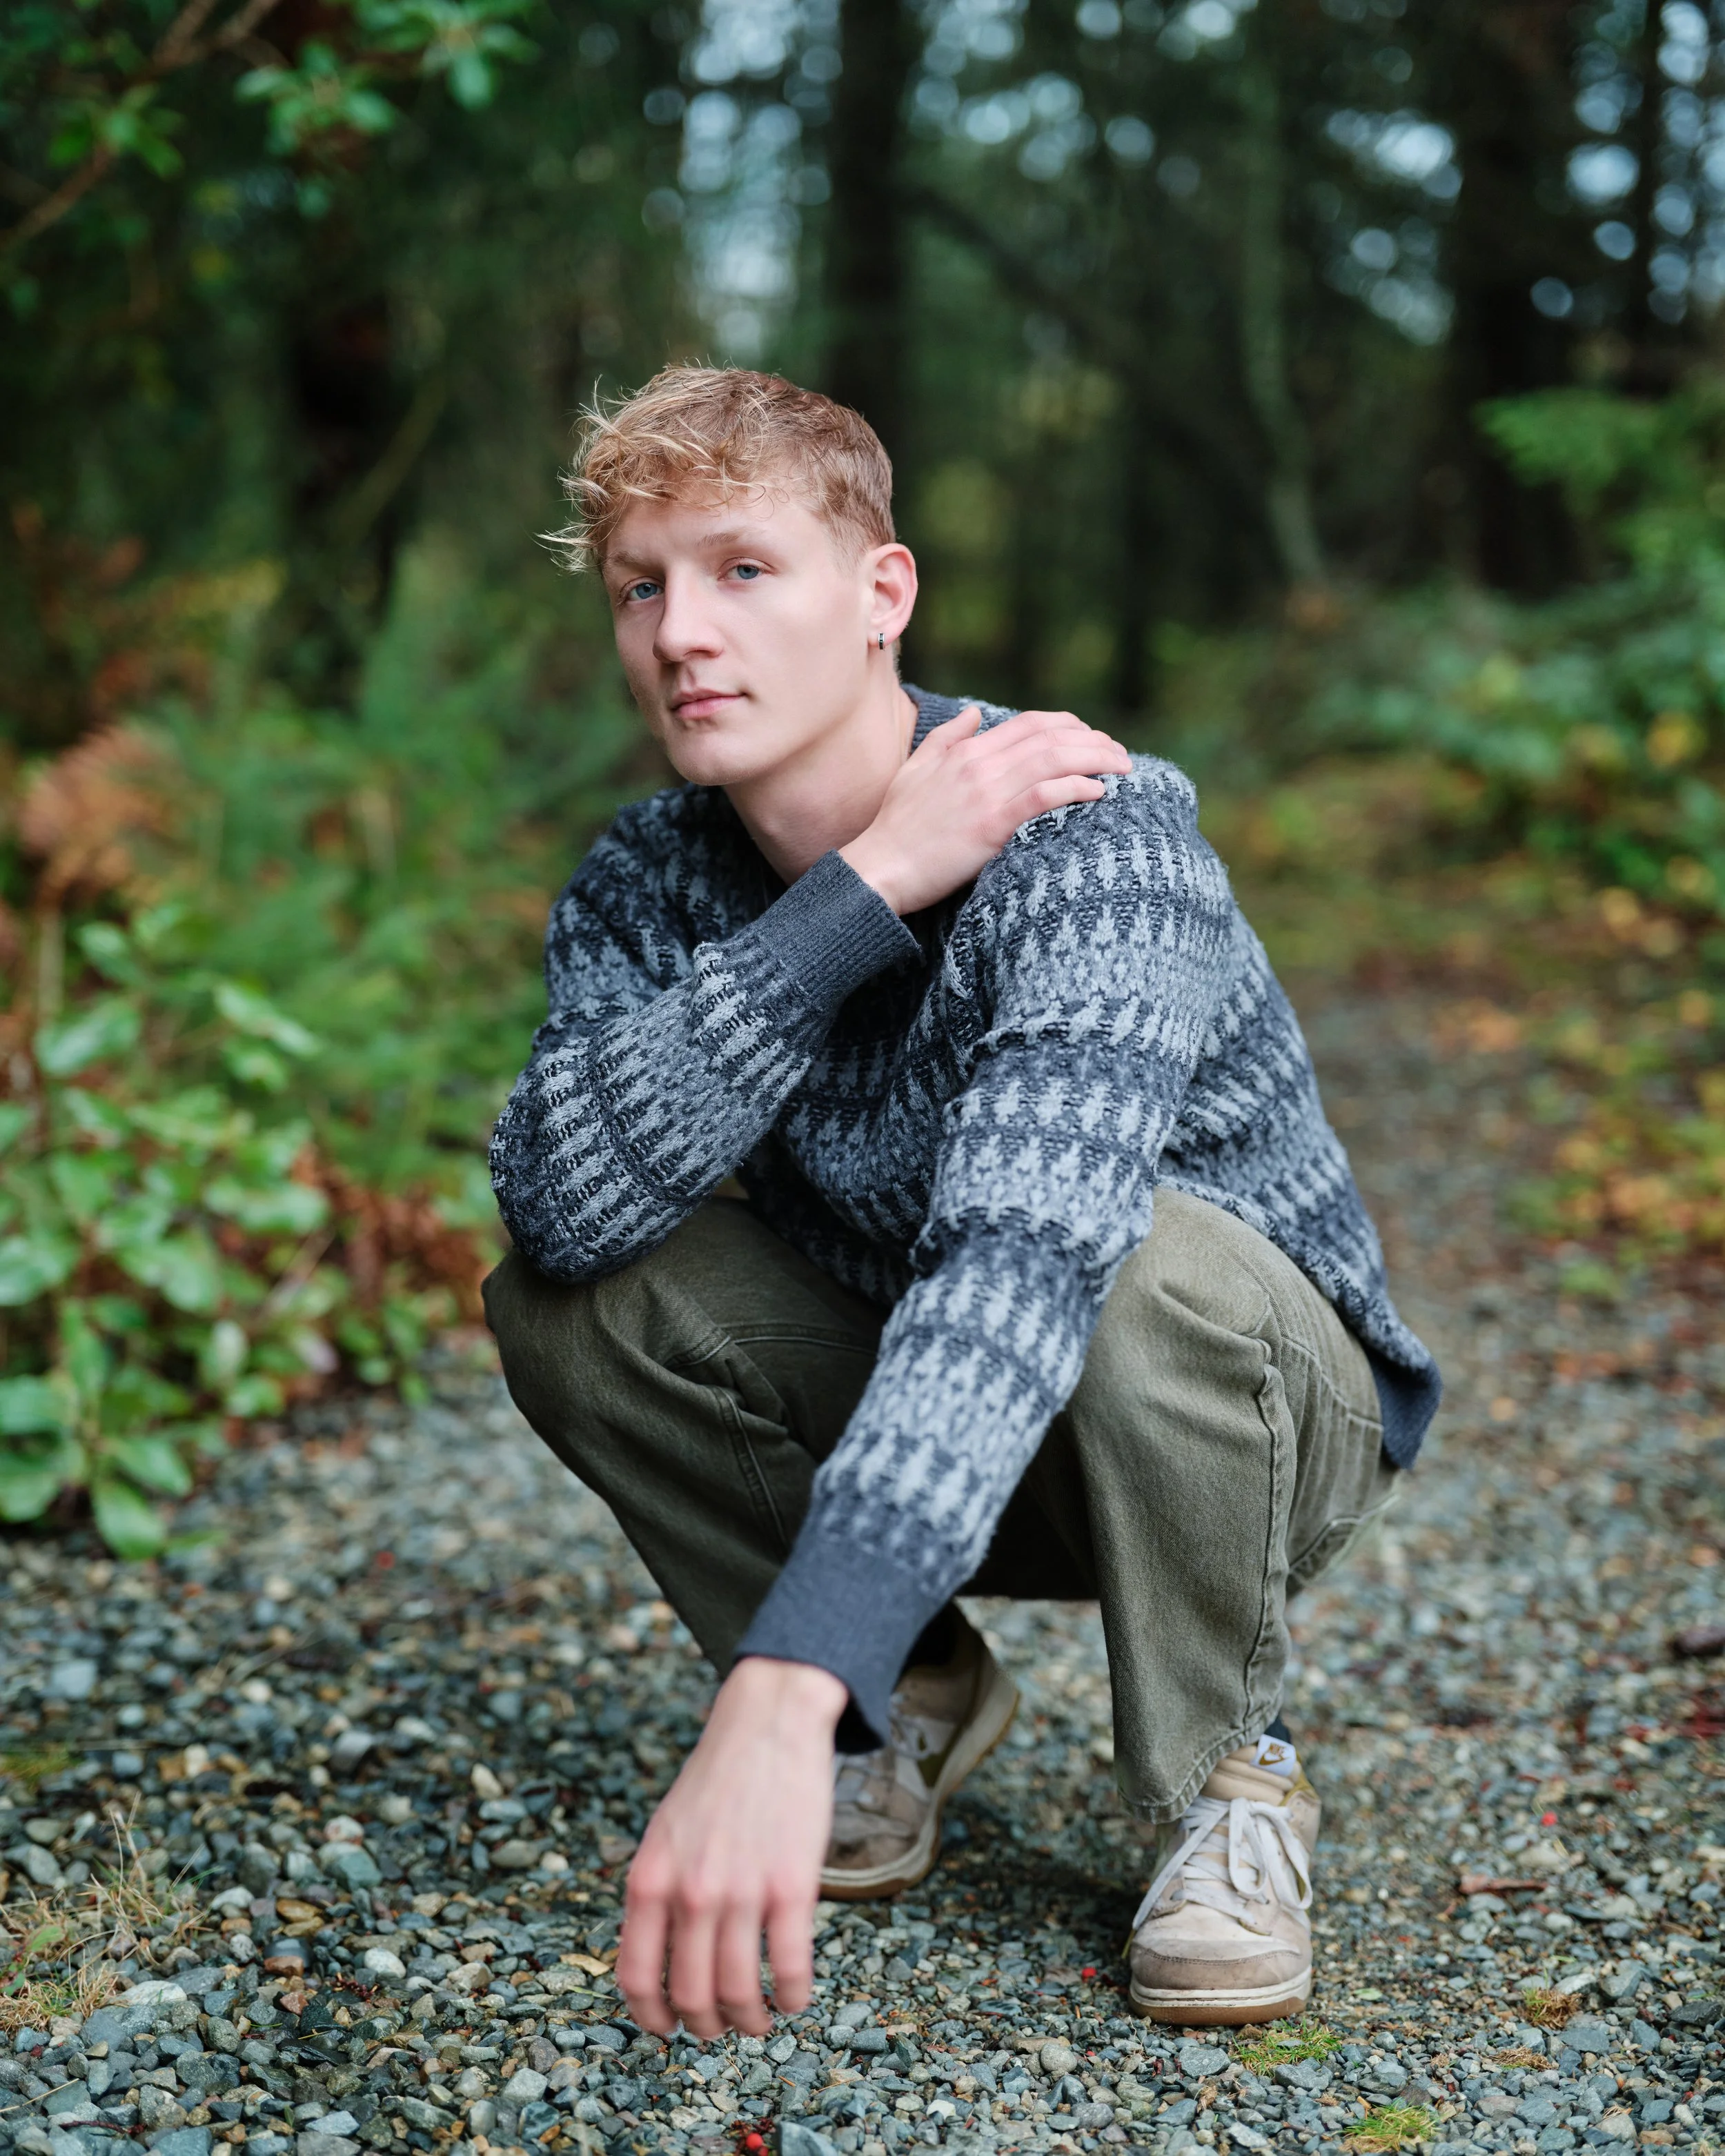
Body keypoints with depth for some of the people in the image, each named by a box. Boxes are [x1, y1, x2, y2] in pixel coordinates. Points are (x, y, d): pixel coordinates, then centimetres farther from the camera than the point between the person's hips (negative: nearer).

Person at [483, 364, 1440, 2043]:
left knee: (1148, 1269, -38)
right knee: (561, 1300, -19)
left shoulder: (1085, 832, -29)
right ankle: (910, 1708, 4)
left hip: (1263, 1396, -4)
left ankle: (1223, 1774, -8)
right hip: (922, 1431, 4)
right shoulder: (644, 887, -11)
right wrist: (864, 890, -37)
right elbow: (564, 1201, -30)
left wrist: (778, 1699, -58)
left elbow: (1023, 1257, -46)